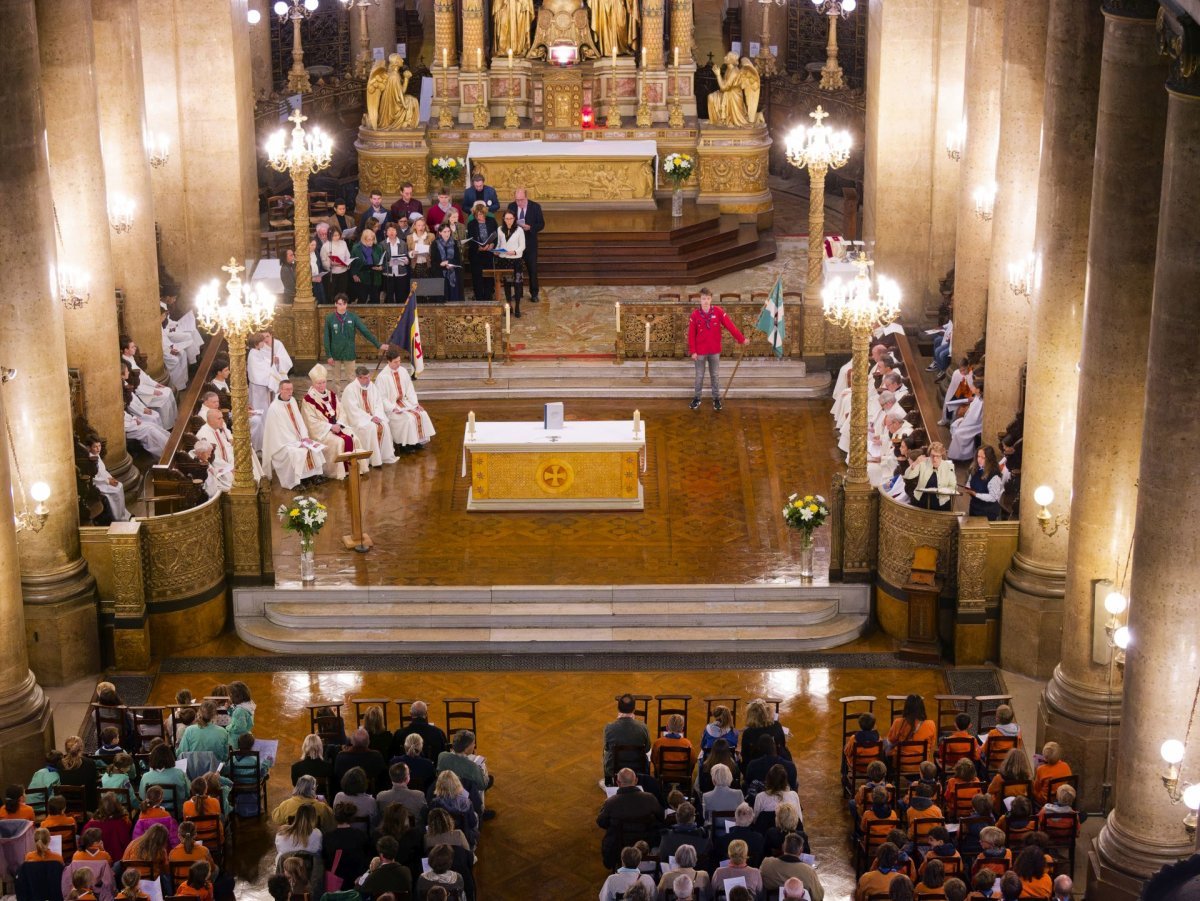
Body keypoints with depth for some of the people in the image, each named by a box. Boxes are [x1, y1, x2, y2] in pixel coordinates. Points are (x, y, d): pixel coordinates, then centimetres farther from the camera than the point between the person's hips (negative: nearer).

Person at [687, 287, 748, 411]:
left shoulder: (718, 312, -8)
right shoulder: (695, 315, -9)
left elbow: (730, 326, -7)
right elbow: (691, 334, -5)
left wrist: (741, 339, -8)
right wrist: (692, 351, -8)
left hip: (715, 351, 1)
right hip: (700, 351, -1)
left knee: (714, 375, 12)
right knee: (699, 376, 10)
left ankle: (716, 398, 21)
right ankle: (696, 398, 22)